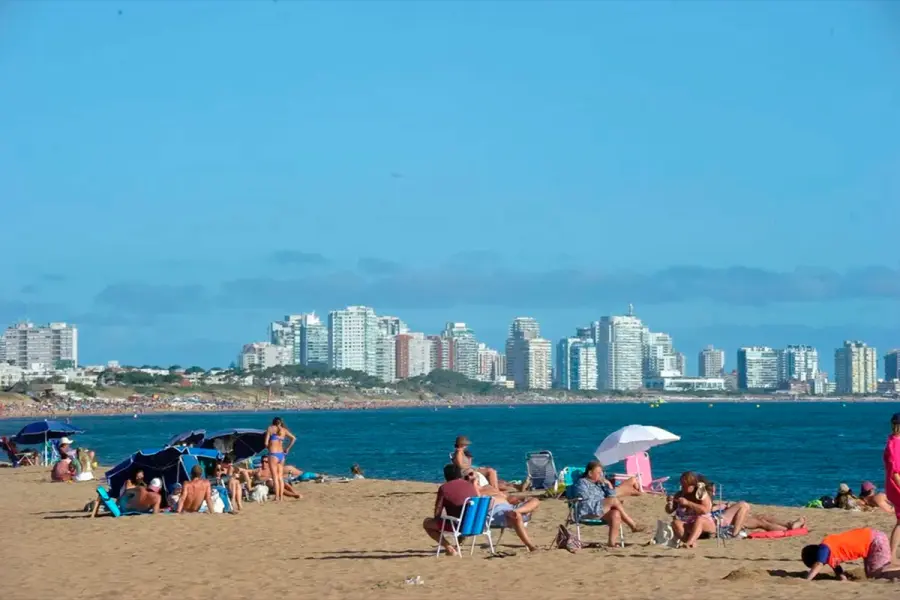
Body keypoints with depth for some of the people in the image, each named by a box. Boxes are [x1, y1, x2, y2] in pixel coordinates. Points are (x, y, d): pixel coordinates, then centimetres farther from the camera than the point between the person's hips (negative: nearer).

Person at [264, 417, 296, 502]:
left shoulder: (270, 429, 0)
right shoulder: (284, 430, 10)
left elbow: (266, 443, -3)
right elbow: (293, 438, 5)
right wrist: (288, 449, 11)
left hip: (273, 454, -5)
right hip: (281, 454, 5)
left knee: (275, 477, -1)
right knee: (281, 477, 12)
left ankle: (277, 497, -2)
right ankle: (281, 496, 13)